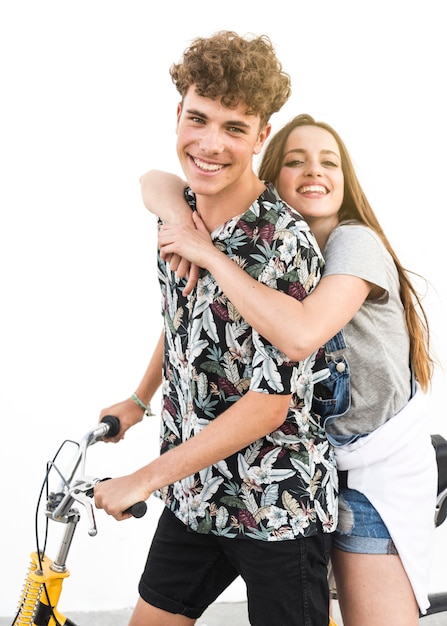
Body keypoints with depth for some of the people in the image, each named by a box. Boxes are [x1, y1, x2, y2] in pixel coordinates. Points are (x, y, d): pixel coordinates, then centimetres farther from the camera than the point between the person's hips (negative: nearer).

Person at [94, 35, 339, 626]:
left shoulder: (285, 245, -23)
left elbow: (270, 402, -24)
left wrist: (143, 479, -19)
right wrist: (138, 400, 23)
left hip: (277, 505, -6)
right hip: (195, 494, 7)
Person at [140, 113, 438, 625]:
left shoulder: (356, 242, -18)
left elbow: (299, 334, -36)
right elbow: (155, 181, -2)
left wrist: (209, 254, -31)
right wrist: (183, 219, -24)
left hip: (377, 469, -5)